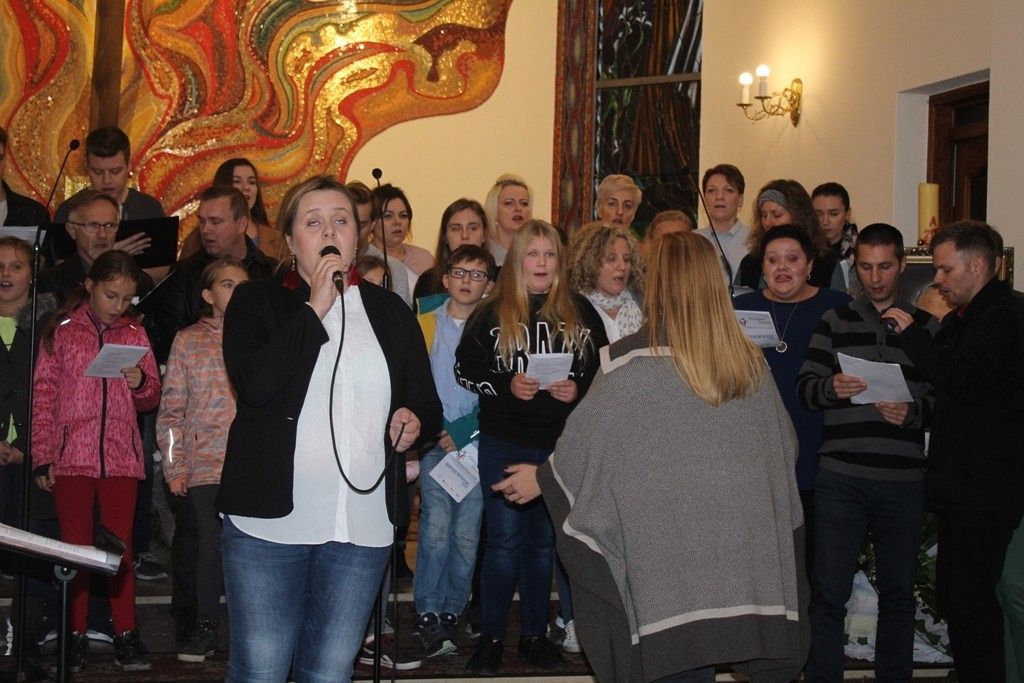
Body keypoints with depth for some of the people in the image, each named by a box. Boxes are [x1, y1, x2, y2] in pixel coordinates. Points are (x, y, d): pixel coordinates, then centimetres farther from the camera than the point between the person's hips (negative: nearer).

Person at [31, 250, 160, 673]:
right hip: (71, 454, -2)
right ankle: (76, 635, 11)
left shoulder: (134, 333, 8)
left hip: (121, 455, 2)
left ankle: (125, 635, 10)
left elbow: (150, 399, 14)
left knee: (121, 546, 4)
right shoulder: (62, 331, 2)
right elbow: (43, 396, 2)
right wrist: (42, 457, -2)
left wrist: (141, 382, -10)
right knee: (75, 546, 4)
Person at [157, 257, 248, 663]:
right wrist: (175, 467, 1)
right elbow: (171, 409, 6)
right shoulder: (188, 341, 7)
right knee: (209, 546, 1)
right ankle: (205, 630, 16)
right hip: (206, 465, -1)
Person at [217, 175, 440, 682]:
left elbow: (427, 401, 21)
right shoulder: (255, 302, 2)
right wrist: (316, 308, -15)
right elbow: (255, 383, -17)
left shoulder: (389, 312, 12)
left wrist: (415, 418, -3)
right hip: (271, 521, -3)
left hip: (363, 527, 3)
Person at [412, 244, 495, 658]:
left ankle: (451, 613, 14)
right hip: (435, 443, -1)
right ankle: (428, 613, -1)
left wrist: (464, 431, -7)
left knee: (466, 535, 0)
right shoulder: (425, 326, 7)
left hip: (479, 444, 1)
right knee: (436, 527, -12)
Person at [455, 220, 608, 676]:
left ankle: (535, 634, 22)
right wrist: (506, 385, -16)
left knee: (543, 540, 11)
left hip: (561, 443, 2)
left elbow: (605, 367, 9)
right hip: (503, 443, -2)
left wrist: (579, 389, -10)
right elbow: (465, 366, -1)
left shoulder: (580, 313, 5)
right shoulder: (493, 313, 0)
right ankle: (491, 637, 10)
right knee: (505, 540, -1)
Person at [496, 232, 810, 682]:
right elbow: (784, 450, 13)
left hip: (666, 556, -4)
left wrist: (540, 478, 14)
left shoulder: (629, 365, -13)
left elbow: (586, 445, -4)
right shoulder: (751, 363, 1)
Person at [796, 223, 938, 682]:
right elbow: (804, 387, 2)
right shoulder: (834, 321, 8)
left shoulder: (927, 326, 9)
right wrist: (832, 389, -18)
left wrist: (913, 413, -15)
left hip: (903, 479, 1)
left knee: (898, 591, 10)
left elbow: (943, 397, 4)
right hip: (840, 476, -1)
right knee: (829, 591, 1)